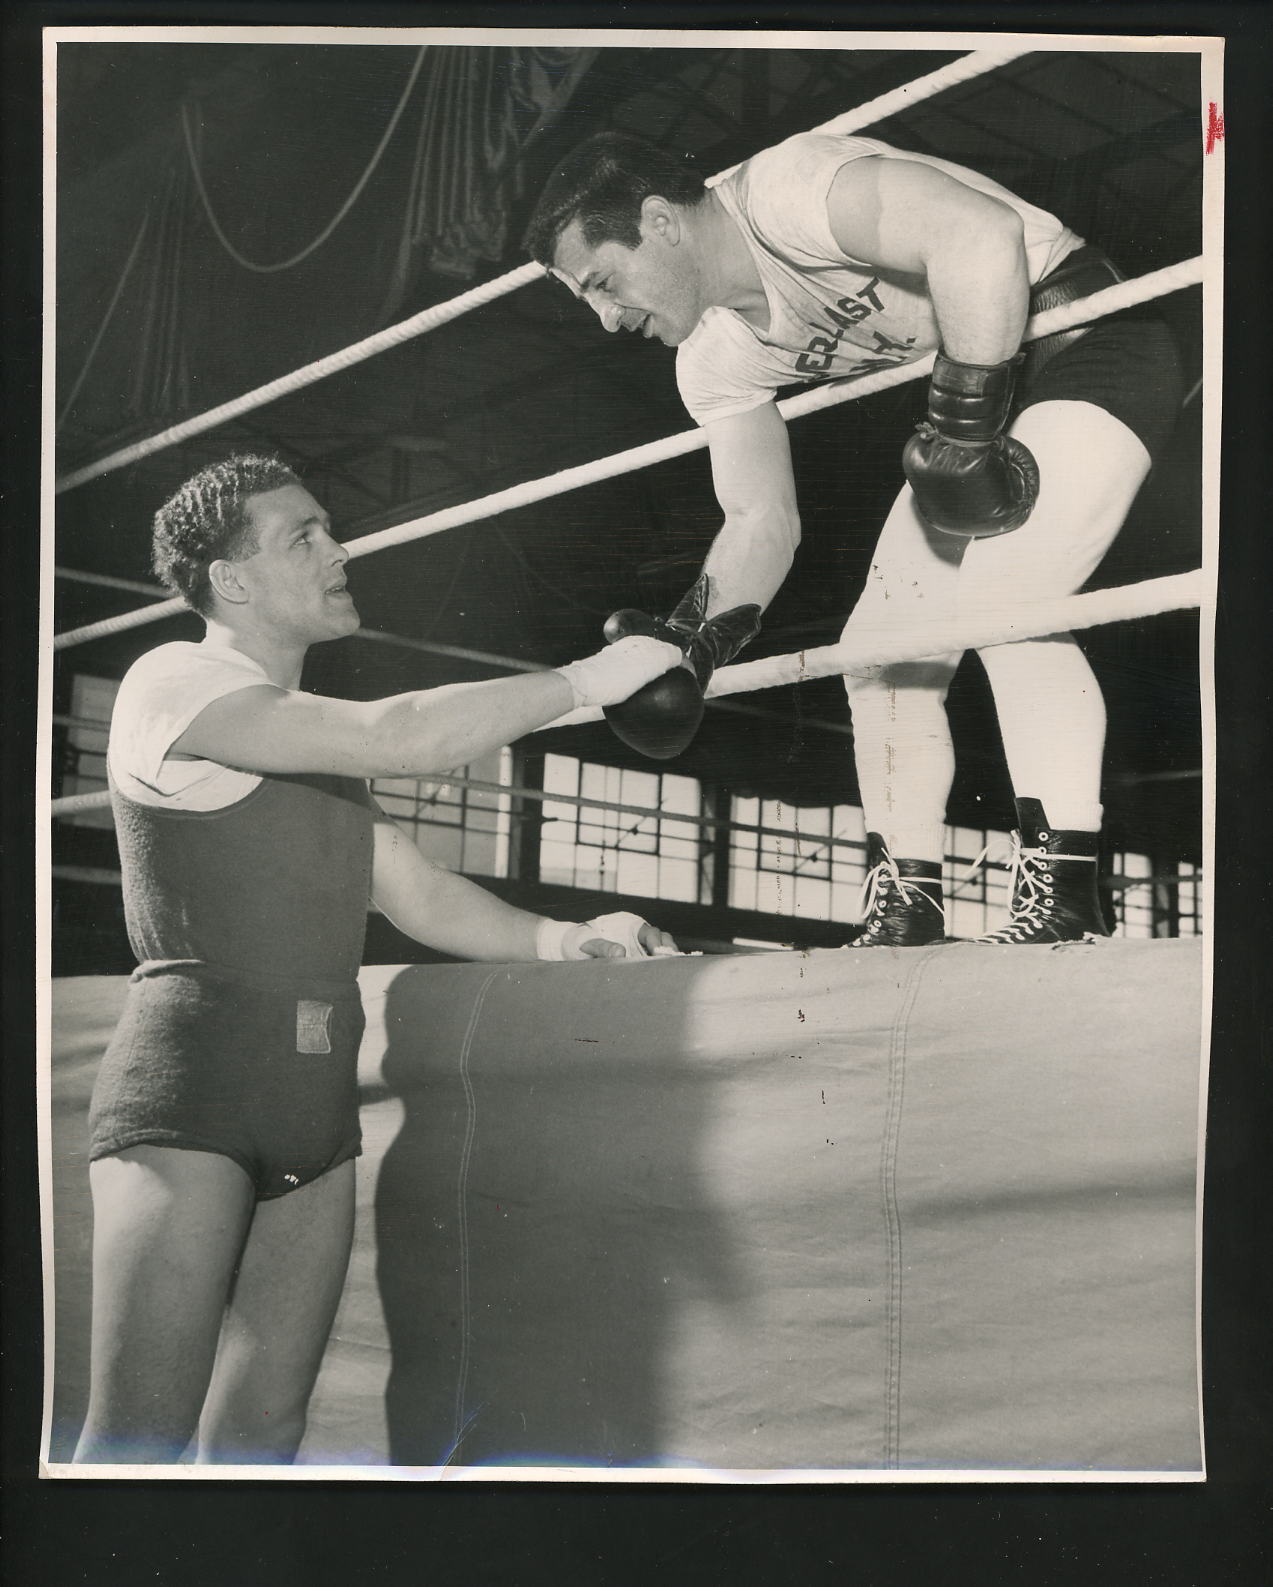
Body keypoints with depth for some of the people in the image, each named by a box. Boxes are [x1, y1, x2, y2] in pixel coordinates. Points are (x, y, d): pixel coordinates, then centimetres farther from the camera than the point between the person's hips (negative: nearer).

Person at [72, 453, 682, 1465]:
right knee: (139, 1440, -13)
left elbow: (419, 895, 21)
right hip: (190, 1086, -8)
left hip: (316, 1105, 8)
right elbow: (399, 739, -15)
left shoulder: (324, 741, 23)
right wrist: (583, 682, -6)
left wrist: (559, 940, 5)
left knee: (261, 1434, 4)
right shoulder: (174, 683, -4)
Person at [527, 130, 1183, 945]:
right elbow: (762, 518, 6)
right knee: (881, 643, 3)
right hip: (980, 386, 9)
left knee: (1004, 598, -26)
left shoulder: (782, 191, -25)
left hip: (1090, 336, -9)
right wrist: (696, 640, -9)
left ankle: (1065, 900, -19)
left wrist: (964, 425, -34)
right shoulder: (715, 360, 2)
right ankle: (904, 916, 9)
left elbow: (981, 234, -39)